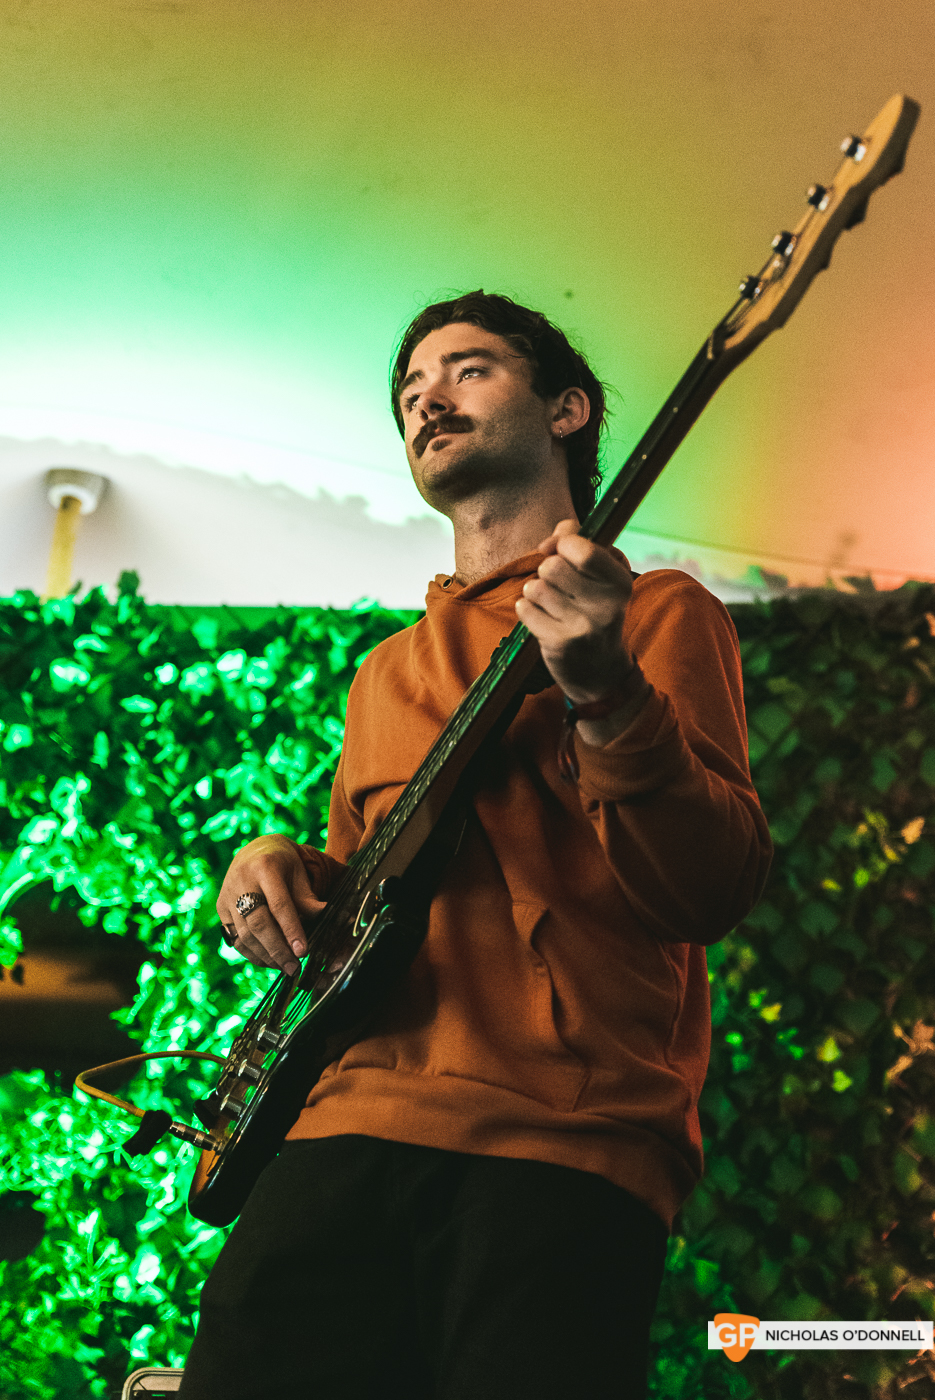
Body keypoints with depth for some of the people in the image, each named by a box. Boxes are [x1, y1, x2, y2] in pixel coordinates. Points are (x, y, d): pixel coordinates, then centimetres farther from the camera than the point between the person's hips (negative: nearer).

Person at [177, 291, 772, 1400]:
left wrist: (607, 698, -20)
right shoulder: (387, 671, 27)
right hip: (344, 1138, 5)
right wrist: (281, 875, 11)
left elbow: (717, 890, -5)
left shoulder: (656, 611, 8)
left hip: (562, 1152, -5)